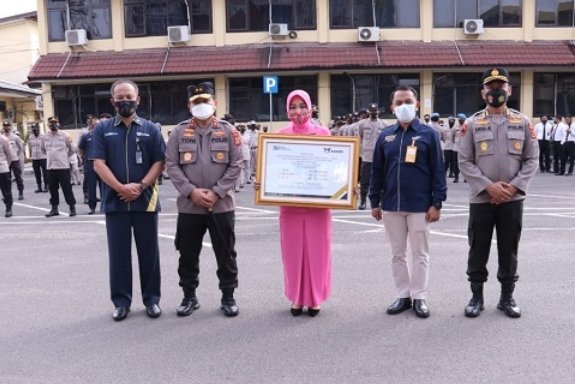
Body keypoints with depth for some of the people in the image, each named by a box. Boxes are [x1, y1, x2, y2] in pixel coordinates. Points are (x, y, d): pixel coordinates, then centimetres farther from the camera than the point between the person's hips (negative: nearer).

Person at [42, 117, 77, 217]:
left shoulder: (64, 135, -5)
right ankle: (54, 208, 18)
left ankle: (72, 207, 6)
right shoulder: (45, 137, 5)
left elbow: (71, 149, 5)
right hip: (50, 167, 4)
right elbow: (43, 149, 20)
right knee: (52, 188, 9)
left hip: (63, 166, -4)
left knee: (67, 188, -2)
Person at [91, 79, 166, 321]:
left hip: (146, 201, 0)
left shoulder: (150, 129, 6)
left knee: (149, 252, 7)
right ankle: (121, 301, 17)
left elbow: (159, 162, 0)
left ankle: (152, 299, 18)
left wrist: (140, 186, -13)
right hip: (115, 201, 0)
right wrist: (121, 188, -14)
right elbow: (98, 164, -2)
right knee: (118, 253, 6)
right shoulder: (102, 129, 6)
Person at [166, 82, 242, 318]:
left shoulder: (228, 131, 2)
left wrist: (216, 193, -12)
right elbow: (171, 165, 0)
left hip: (221, 206, -1)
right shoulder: (179, 132, 4)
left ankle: (228, 297, 21)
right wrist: (192, 191, -12)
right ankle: (189, 297, 26)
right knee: (188, 255, 10)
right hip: (189, 206, 1)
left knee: (226, 254, 7)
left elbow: (236, 166, -3)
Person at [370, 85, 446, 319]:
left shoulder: (428, 134, -1)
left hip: (420, 206, -3)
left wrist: (437, 203, -8)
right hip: (391, 205, 3)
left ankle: (419, 298, 17)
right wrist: (375, 202, 6)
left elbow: (438, 171, -3)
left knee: (420, 254, 6)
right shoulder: (385, 136, 7)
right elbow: (377, 171, 10)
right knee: (397, 254, 11)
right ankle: (403, 296, 23)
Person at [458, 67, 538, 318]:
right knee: (478, 250, 6)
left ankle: (507, 298, 22)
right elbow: (464, 162, -4)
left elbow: (532, 159, 3)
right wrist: (488, 186, -14)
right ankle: (476, 297, 19)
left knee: (509, 250, 9)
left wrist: (513, 186, -10)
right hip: (481, 199, -1)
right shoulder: (472, 124, 0)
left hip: (513, 199, 1)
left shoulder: (523, 122, 4)